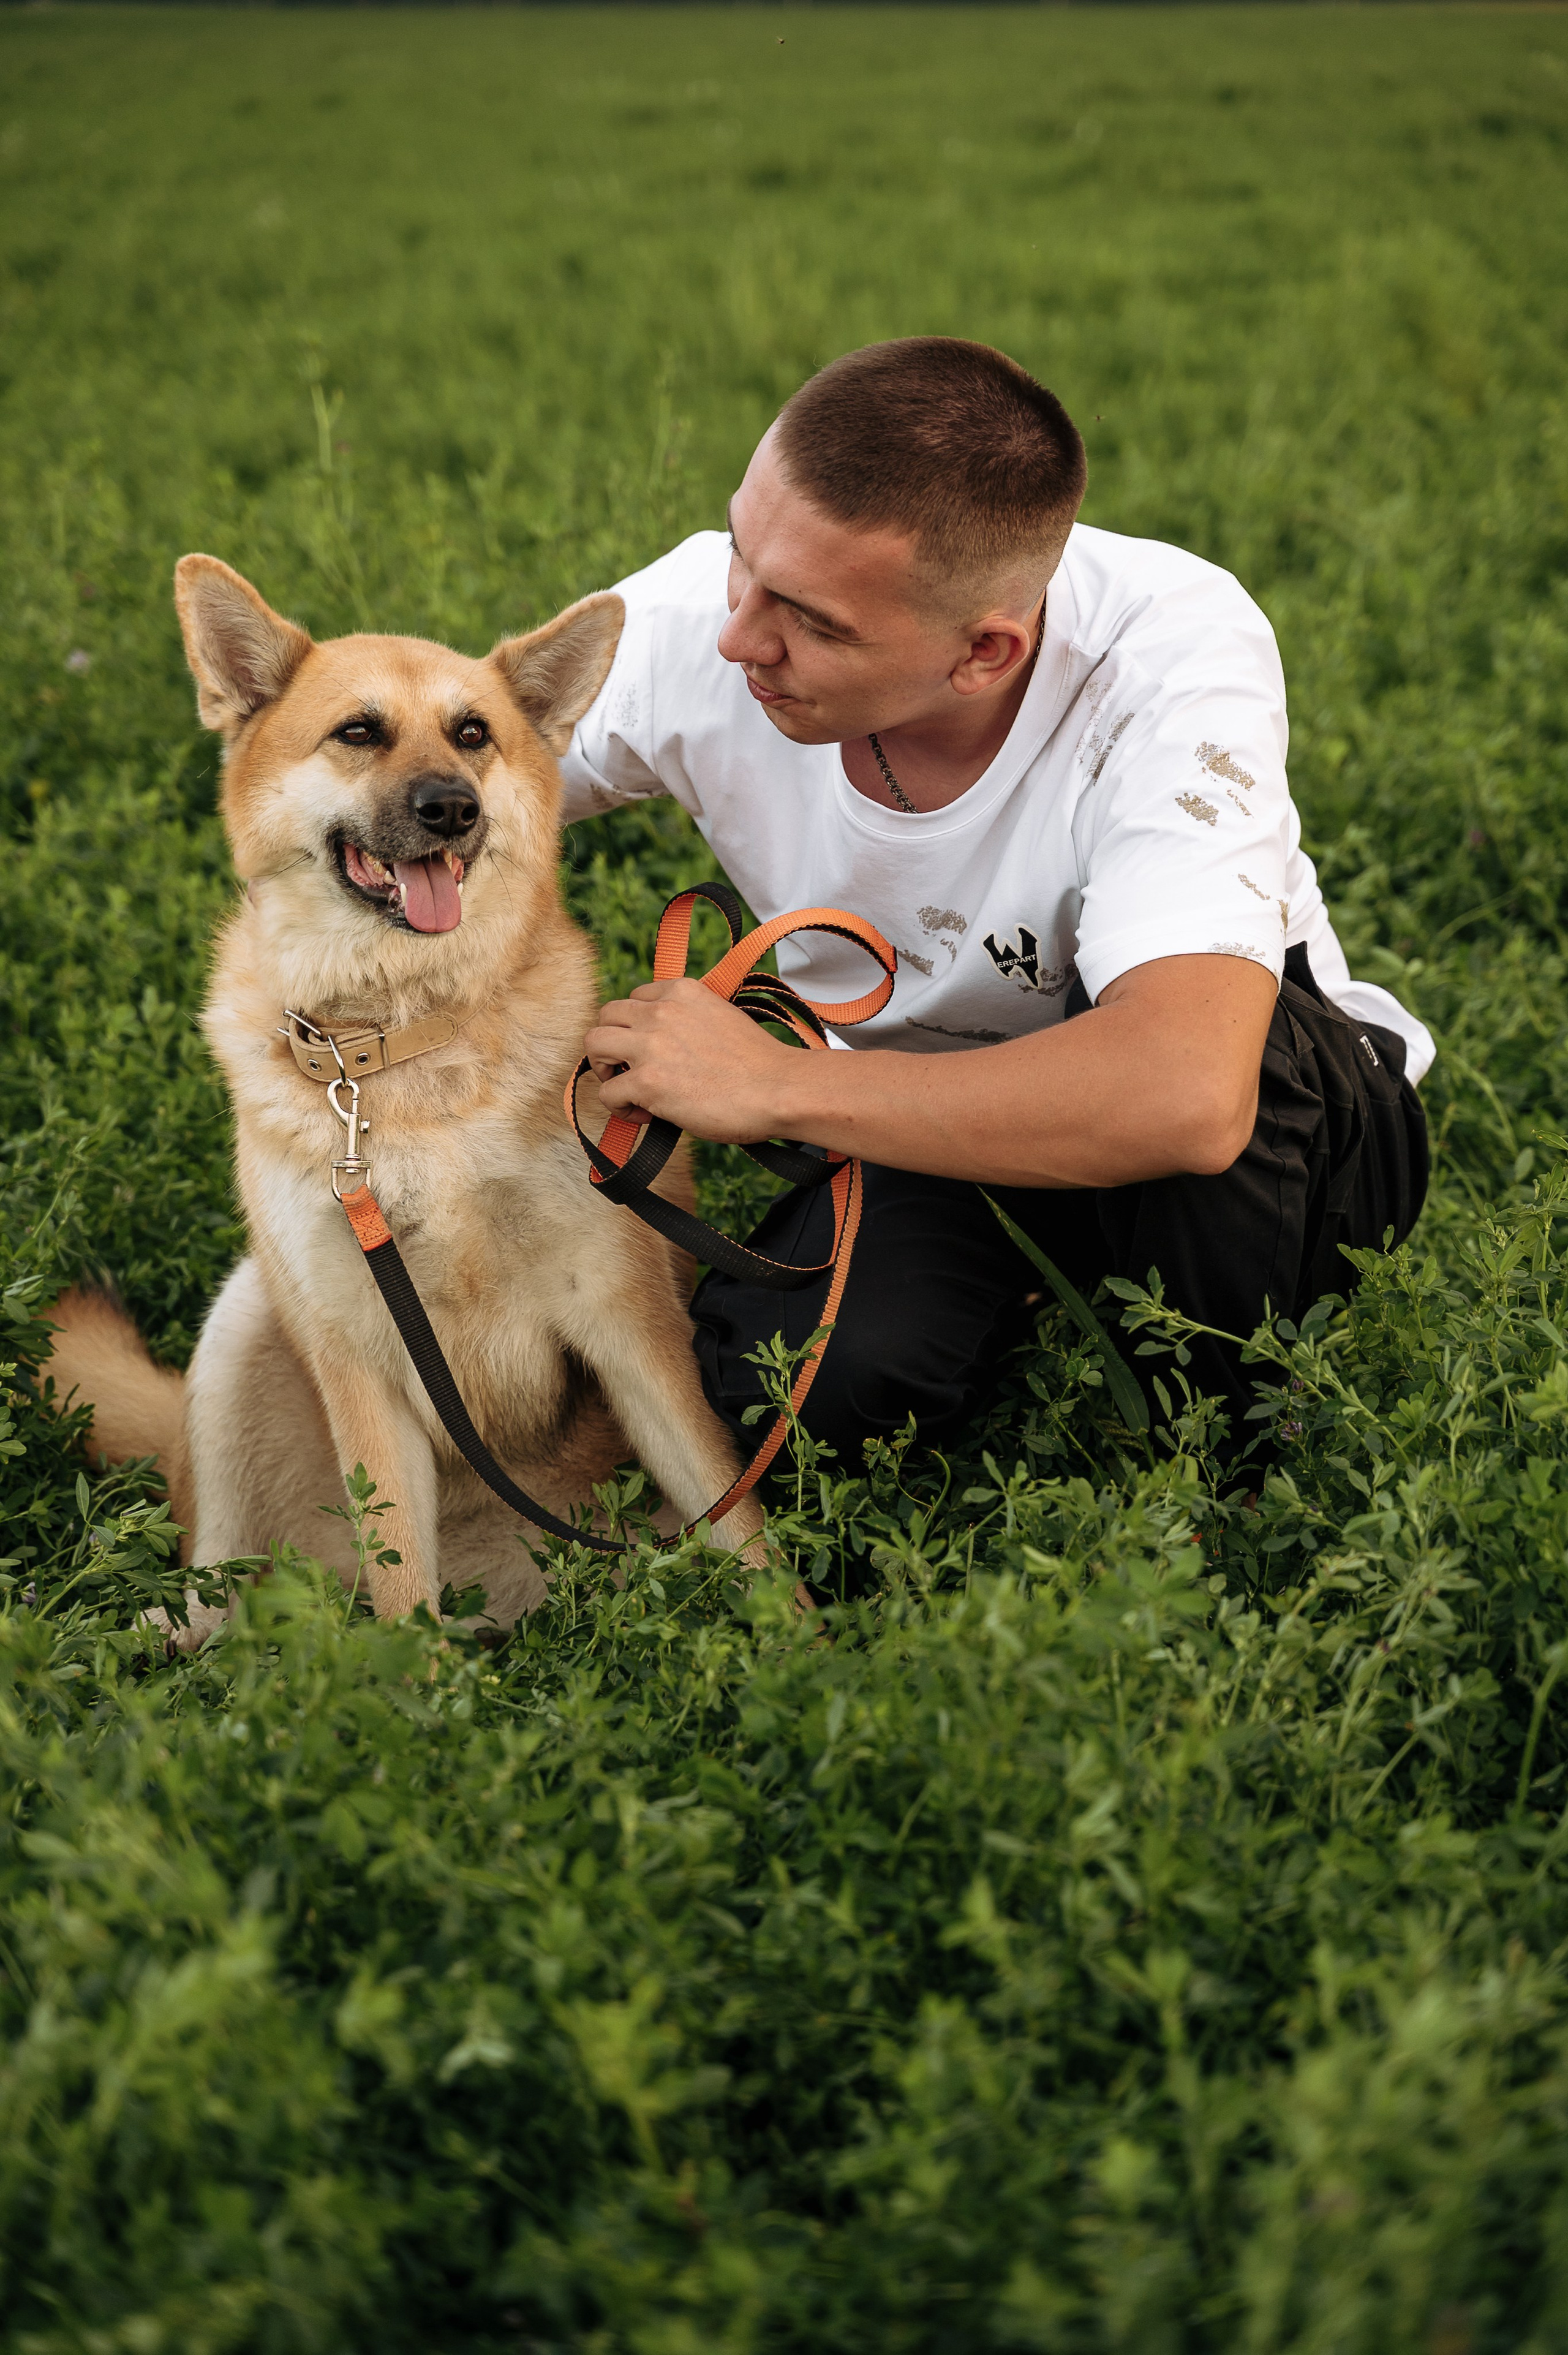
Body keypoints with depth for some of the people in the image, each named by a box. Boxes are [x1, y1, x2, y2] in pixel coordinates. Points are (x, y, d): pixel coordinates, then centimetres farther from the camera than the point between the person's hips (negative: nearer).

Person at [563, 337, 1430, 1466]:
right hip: (940, 1129, 3)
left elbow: (1184, 1094, -47)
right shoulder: (694, 625, -21)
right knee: (807, 1379, -29)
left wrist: (775, 1084, -39)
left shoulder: (1173, 650, -34)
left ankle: (1240, 1443, -8)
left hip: (1282, 1127, -2)